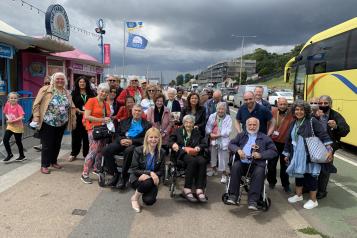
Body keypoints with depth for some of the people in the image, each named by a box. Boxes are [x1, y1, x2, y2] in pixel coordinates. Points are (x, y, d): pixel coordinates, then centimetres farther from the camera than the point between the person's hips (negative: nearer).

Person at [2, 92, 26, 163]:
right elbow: (5, 113, 12)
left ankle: (22, 156, 25)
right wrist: (8, 118, -6)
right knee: (5, 140, -5)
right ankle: (9, 154, 15)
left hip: (17, 127, -5)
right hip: (10, 125, 5)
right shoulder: (7, 105, -2)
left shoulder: (18, 107, -17)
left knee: (18, 141, 7)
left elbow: (21, 117, -25)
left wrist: (13, 120, -26)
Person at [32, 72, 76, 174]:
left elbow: (72, 107, 13)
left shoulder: (67, 93, 9)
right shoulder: (45, 89, -6)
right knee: (47, 145, 1)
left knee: (57, 144, 15)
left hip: (61, 124, 5)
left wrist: (73, 121, 9)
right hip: (48, 123, -5)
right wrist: (36, 117, -13)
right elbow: (37, 104, -7)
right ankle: (44, 165, 13)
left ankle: (53, 161, 31)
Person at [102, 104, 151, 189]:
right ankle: (115, 174, -9)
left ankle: (123, 177, -21)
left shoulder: (147, 124, 12)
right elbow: (117, 134, 17)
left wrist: (132, 141, -15)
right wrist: (121, 140, -7)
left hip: (135, 144, -4)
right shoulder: (124, 122, 24)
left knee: (129, 151, -38)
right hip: (122, 142, 4)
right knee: (106, 150, -23)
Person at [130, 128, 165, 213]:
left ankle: (146, 193, 13)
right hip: (137, 178, -1)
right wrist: (150, 173, -27)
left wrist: (146, 175, -19)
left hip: (152, 180, 2)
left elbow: (161, 171, -2)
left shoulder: (161, 153, -4)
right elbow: (134, 169, -13)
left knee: (149, 201, -26)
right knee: (148, 182, -36)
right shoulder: (138, 150, -10)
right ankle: (135, 198, -6)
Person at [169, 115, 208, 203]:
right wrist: (173, 144, -9)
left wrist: (199, 147, -5)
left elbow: (204, 143, 17)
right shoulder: (178, 131, 23)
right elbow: (171, 141, 14)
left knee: (202, 161, -34)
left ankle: (199, 190, -35)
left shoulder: (197, 132, 25)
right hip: (182, 154, -2)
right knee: (192, 161, -37)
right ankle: (187, 189, -34)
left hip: (195, 153, 2)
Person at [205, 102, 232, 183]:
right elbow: (208, 126, 5)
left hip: (223, 141, -4)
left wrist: (218, 134, -18)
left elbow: (228, 131, -9)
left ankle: (224, 175, 9)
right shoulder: (212, 116, 9)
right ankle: (214, 169, 39)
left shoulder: (228, 118, -1)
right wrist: (210, 134, -13)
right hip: (213, 140, 4)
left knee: (223, 158, -3)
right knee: (213, 155, 18)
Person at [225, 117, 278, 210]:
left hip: (257, 163, -1)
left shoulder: (265, 138, 17)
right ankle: (233, 195, -24)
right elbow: (231, 144, 15)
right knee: (235, 166, -30)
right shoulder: (241, 135, 24)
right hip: (242, 162, 2)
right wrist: (238, 150, -7)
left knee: (259, 172, -32)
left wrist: (261, 155, -8)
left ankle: (253, 200, -30)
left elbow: (274, 151, 8)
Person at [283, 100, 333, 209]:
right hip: (297, 155, 6)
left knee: (310, 176, 3)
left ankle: (313, 200, 18)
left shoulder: (312, 121, -11)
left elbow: (323, 135, -14)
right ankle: (298, 195, 34)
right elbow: (289, 139, 14)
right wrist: (287, 154, 17)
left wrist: (329, 150, -21)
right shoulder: (294, 123, 9)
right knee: (298, 174, 16)